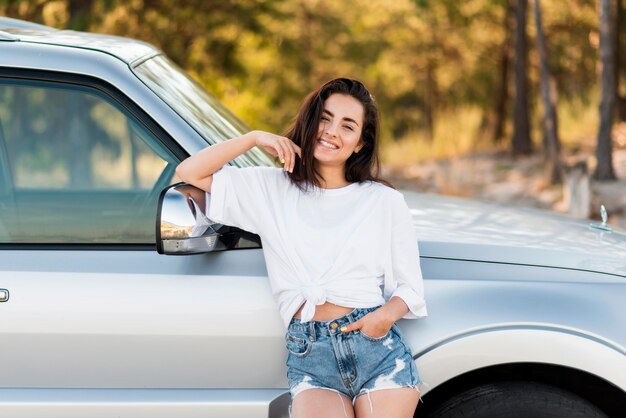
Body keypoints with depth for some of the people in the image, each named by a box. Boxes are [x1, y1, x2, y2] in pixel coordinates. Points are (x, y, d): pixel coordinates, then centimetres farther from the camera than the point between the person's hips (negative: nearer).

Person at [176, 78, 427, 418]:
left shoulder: (384, 201, 9)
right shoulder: (272, 189, 12)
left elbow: (409, 287, 11)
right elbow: (189, 172, 9)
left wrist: (388, 314, -11)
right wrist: (255, 138, 3)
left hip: (377, 346, 0)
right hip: (308, 354, 0)